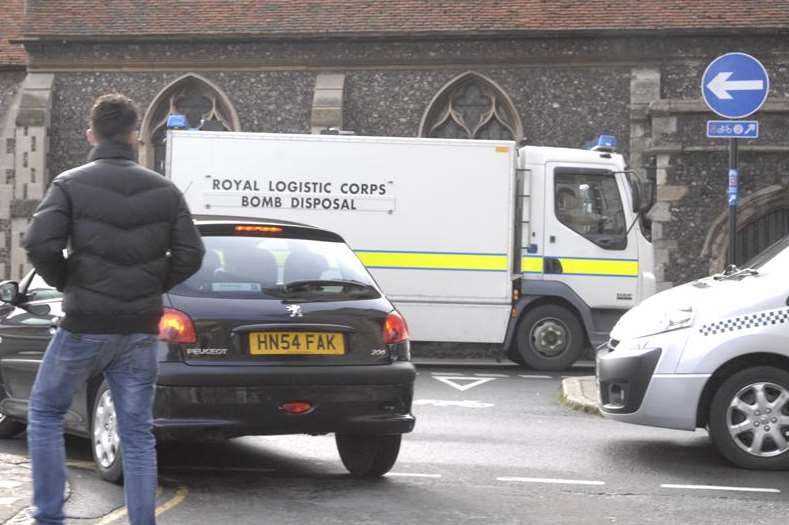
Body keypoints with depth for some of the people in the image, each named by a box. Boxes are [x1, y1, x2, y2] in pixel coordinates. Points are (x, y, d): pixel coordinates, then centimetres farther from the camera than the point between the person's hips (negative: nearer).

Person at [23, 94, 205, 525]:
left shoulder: (70, 184, -5)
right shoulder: (164, 190, 4)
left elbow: (40, 244, -15)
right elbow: (190, 254, -1)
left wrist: (66, 283, 2)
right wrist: (153, 287, 12)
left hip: (84, 326, -2)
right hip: (141, 328, 3)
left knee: (44, 413, 15)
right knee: (137, 433, 8)